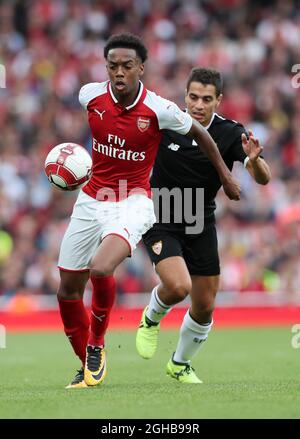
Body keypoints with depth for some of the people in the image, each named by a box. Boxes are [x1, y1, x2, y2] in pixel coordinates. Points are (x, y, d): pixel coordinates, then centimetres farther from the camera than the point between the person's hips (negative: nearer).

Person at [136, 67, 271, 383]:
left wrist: (254, 159, -45)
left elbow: (262, 178, -25)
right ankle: (151, 318, 9)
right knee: (178, 286, -26)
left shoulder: (231, 134, -14)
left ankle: (180, 364, 32)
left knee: (204, 307, 6)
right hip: (160, 220, -2)